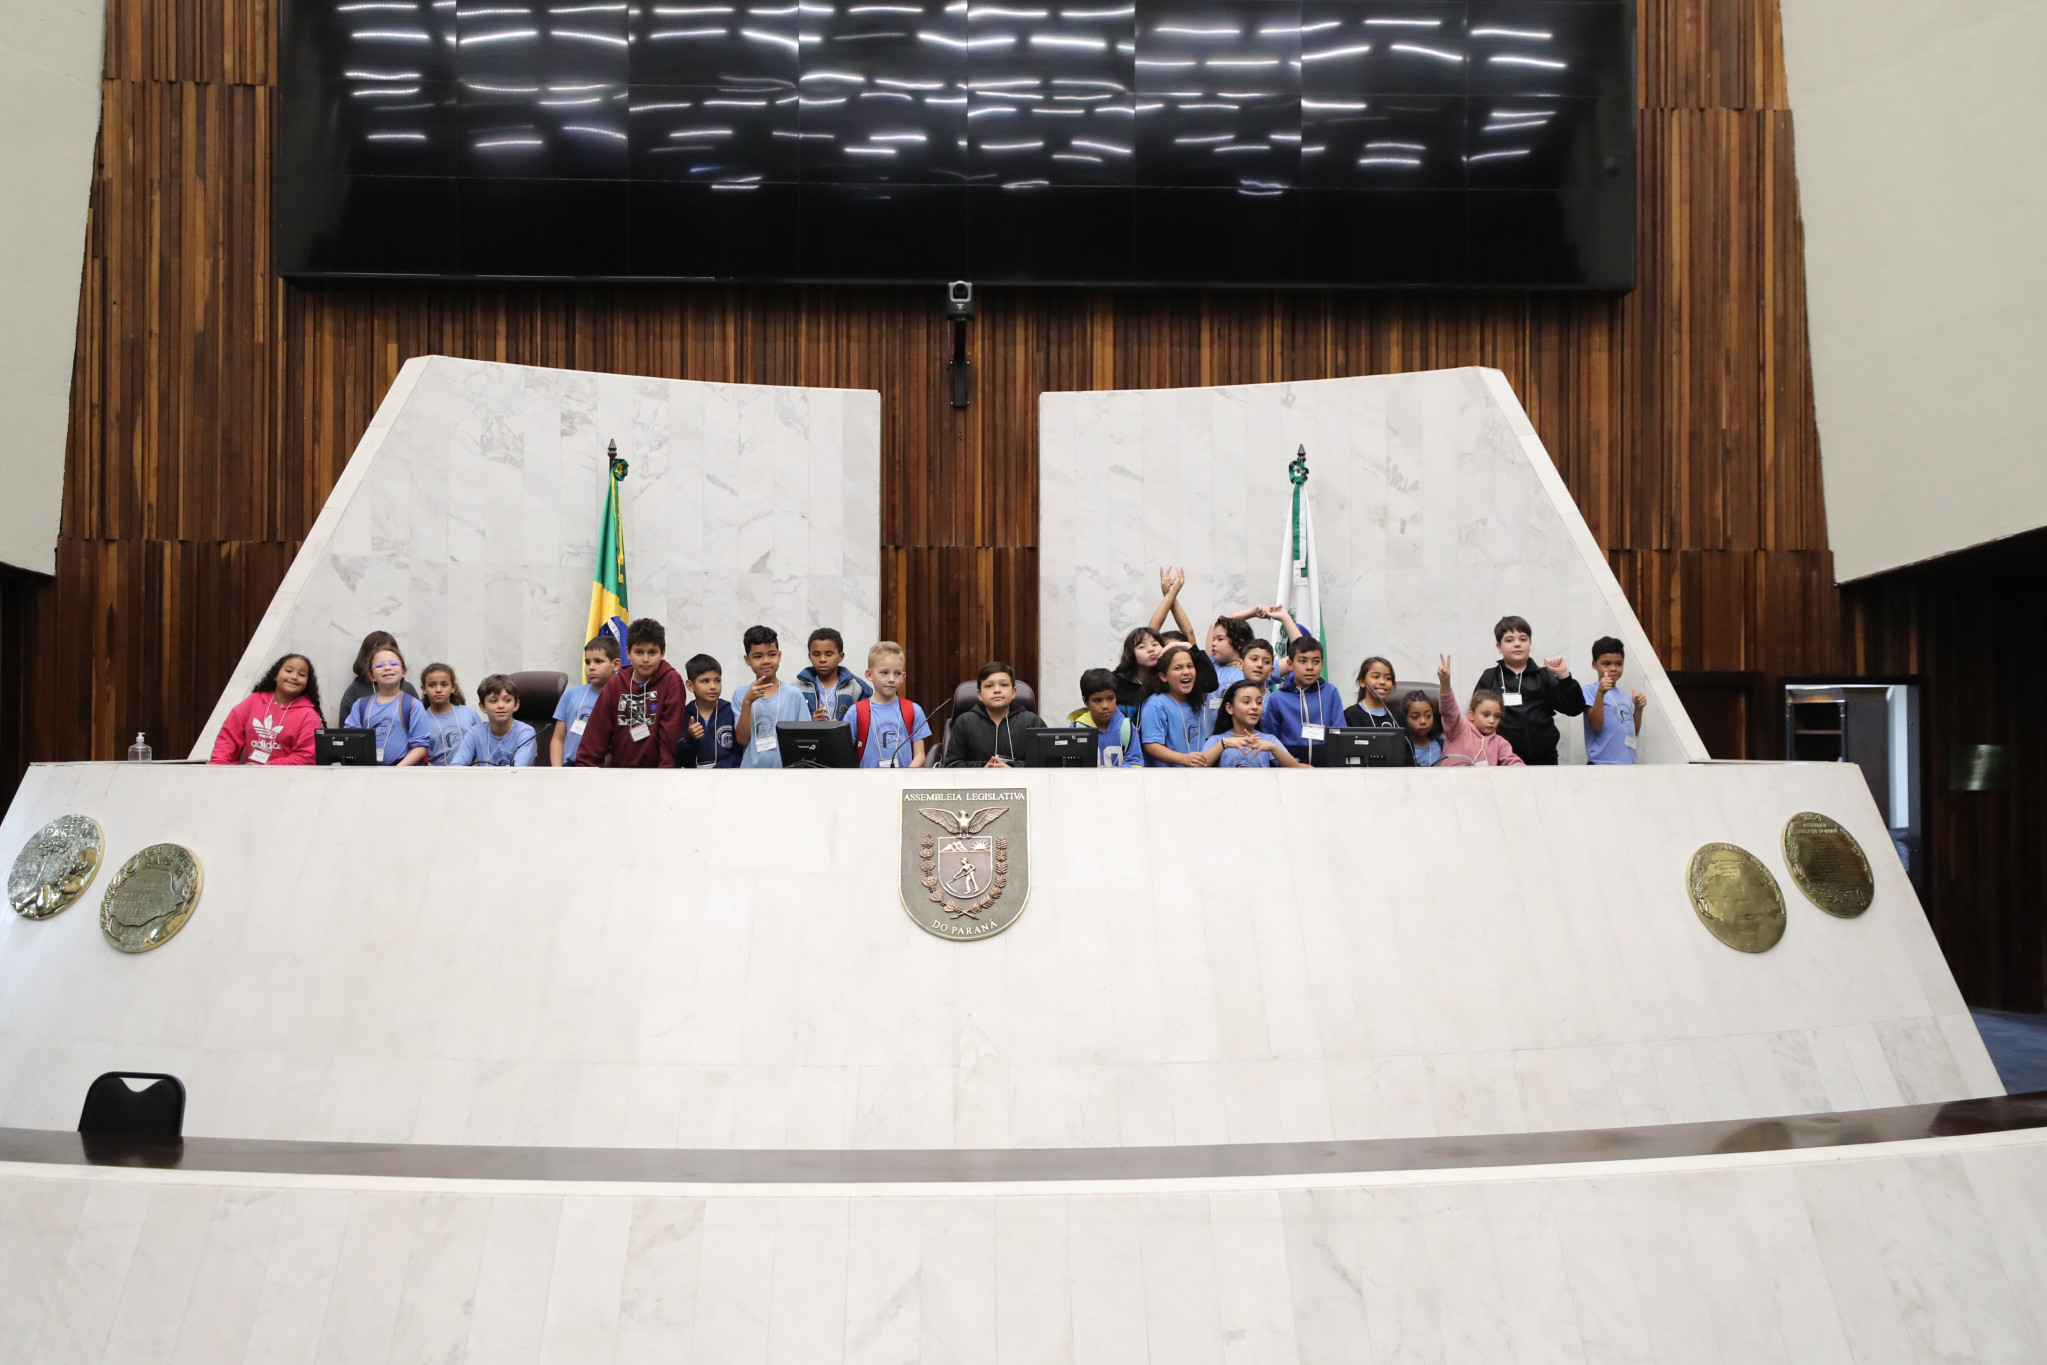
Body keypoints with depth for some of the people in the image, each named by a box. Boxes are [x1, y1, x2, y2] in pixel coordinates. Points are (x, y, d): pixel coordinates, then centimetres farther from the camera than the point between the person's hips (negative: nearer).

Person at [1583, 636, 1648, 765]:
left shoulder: (1626, 697, 16)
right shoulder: (1590, 690, -4)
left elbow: (1634, 732, 20)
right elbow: (1596, 725, -13)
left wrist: (1638, 708, 6)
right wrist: (1600, 693, -19)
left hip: (1628, 763, 8)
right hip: (1602, 763, -8)